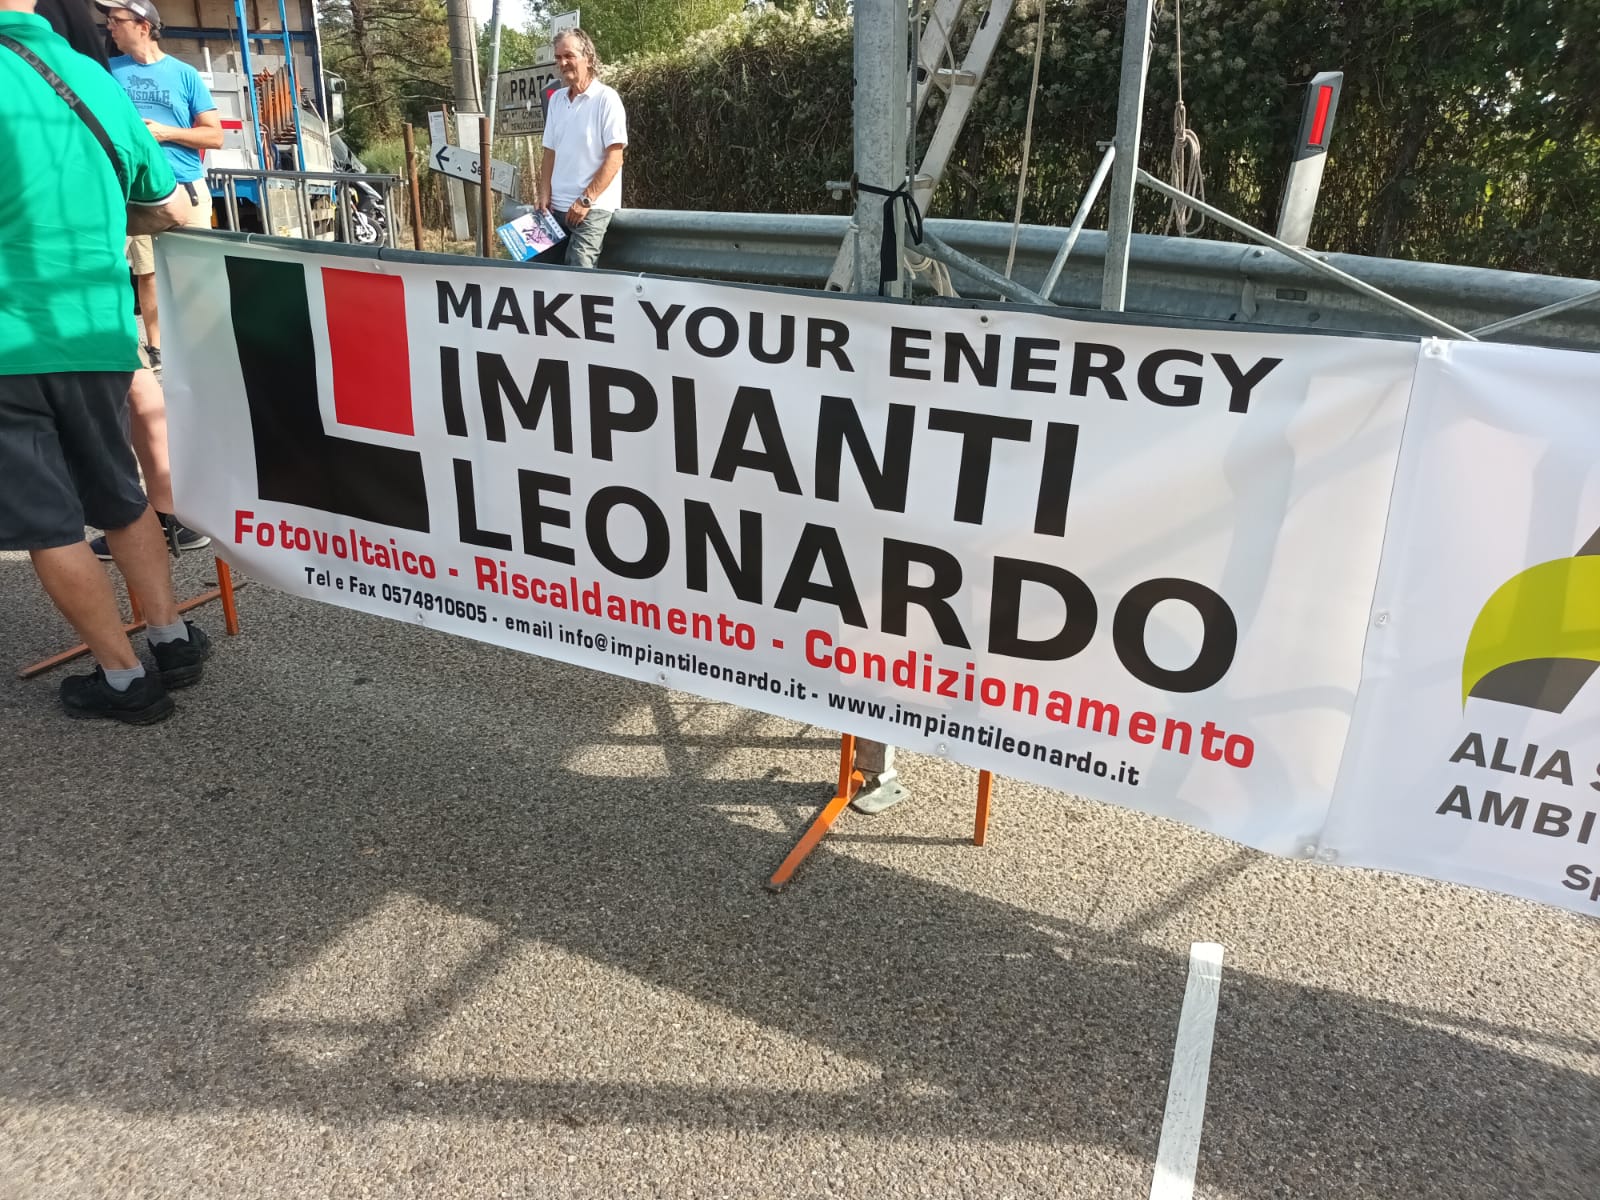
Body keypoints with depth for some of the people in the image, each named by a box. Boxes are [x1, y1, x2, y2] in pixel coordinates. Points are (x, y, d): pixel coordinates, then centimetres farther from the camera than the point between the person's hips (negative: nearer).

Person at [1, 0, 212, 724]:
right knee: (120, 500, 20)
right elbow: (173, 210, 15)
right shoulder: (96, 81, 5)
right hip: (100, 338, 5)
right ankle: (173, 642, 25)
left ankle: (124, 678, 13)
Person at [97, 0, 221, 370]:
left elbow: (215, 136, 1)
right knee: (148, 272, 3)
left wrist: (165, 132, -9)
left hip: (186, 188, -1)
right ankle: (155, 349, 12)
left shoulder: (185, 73, 3)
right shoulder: (109, 71, 8)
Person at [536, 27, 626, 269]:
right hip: (557, 205, 6)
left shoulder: (606, 99, -6)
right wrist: (545, 194, 4)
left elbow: (614, 158, -12)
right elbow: (550, 152, 17)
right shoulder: (556, 99, 13)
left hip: (592, 207, -6)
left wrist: (586, 200, -15)